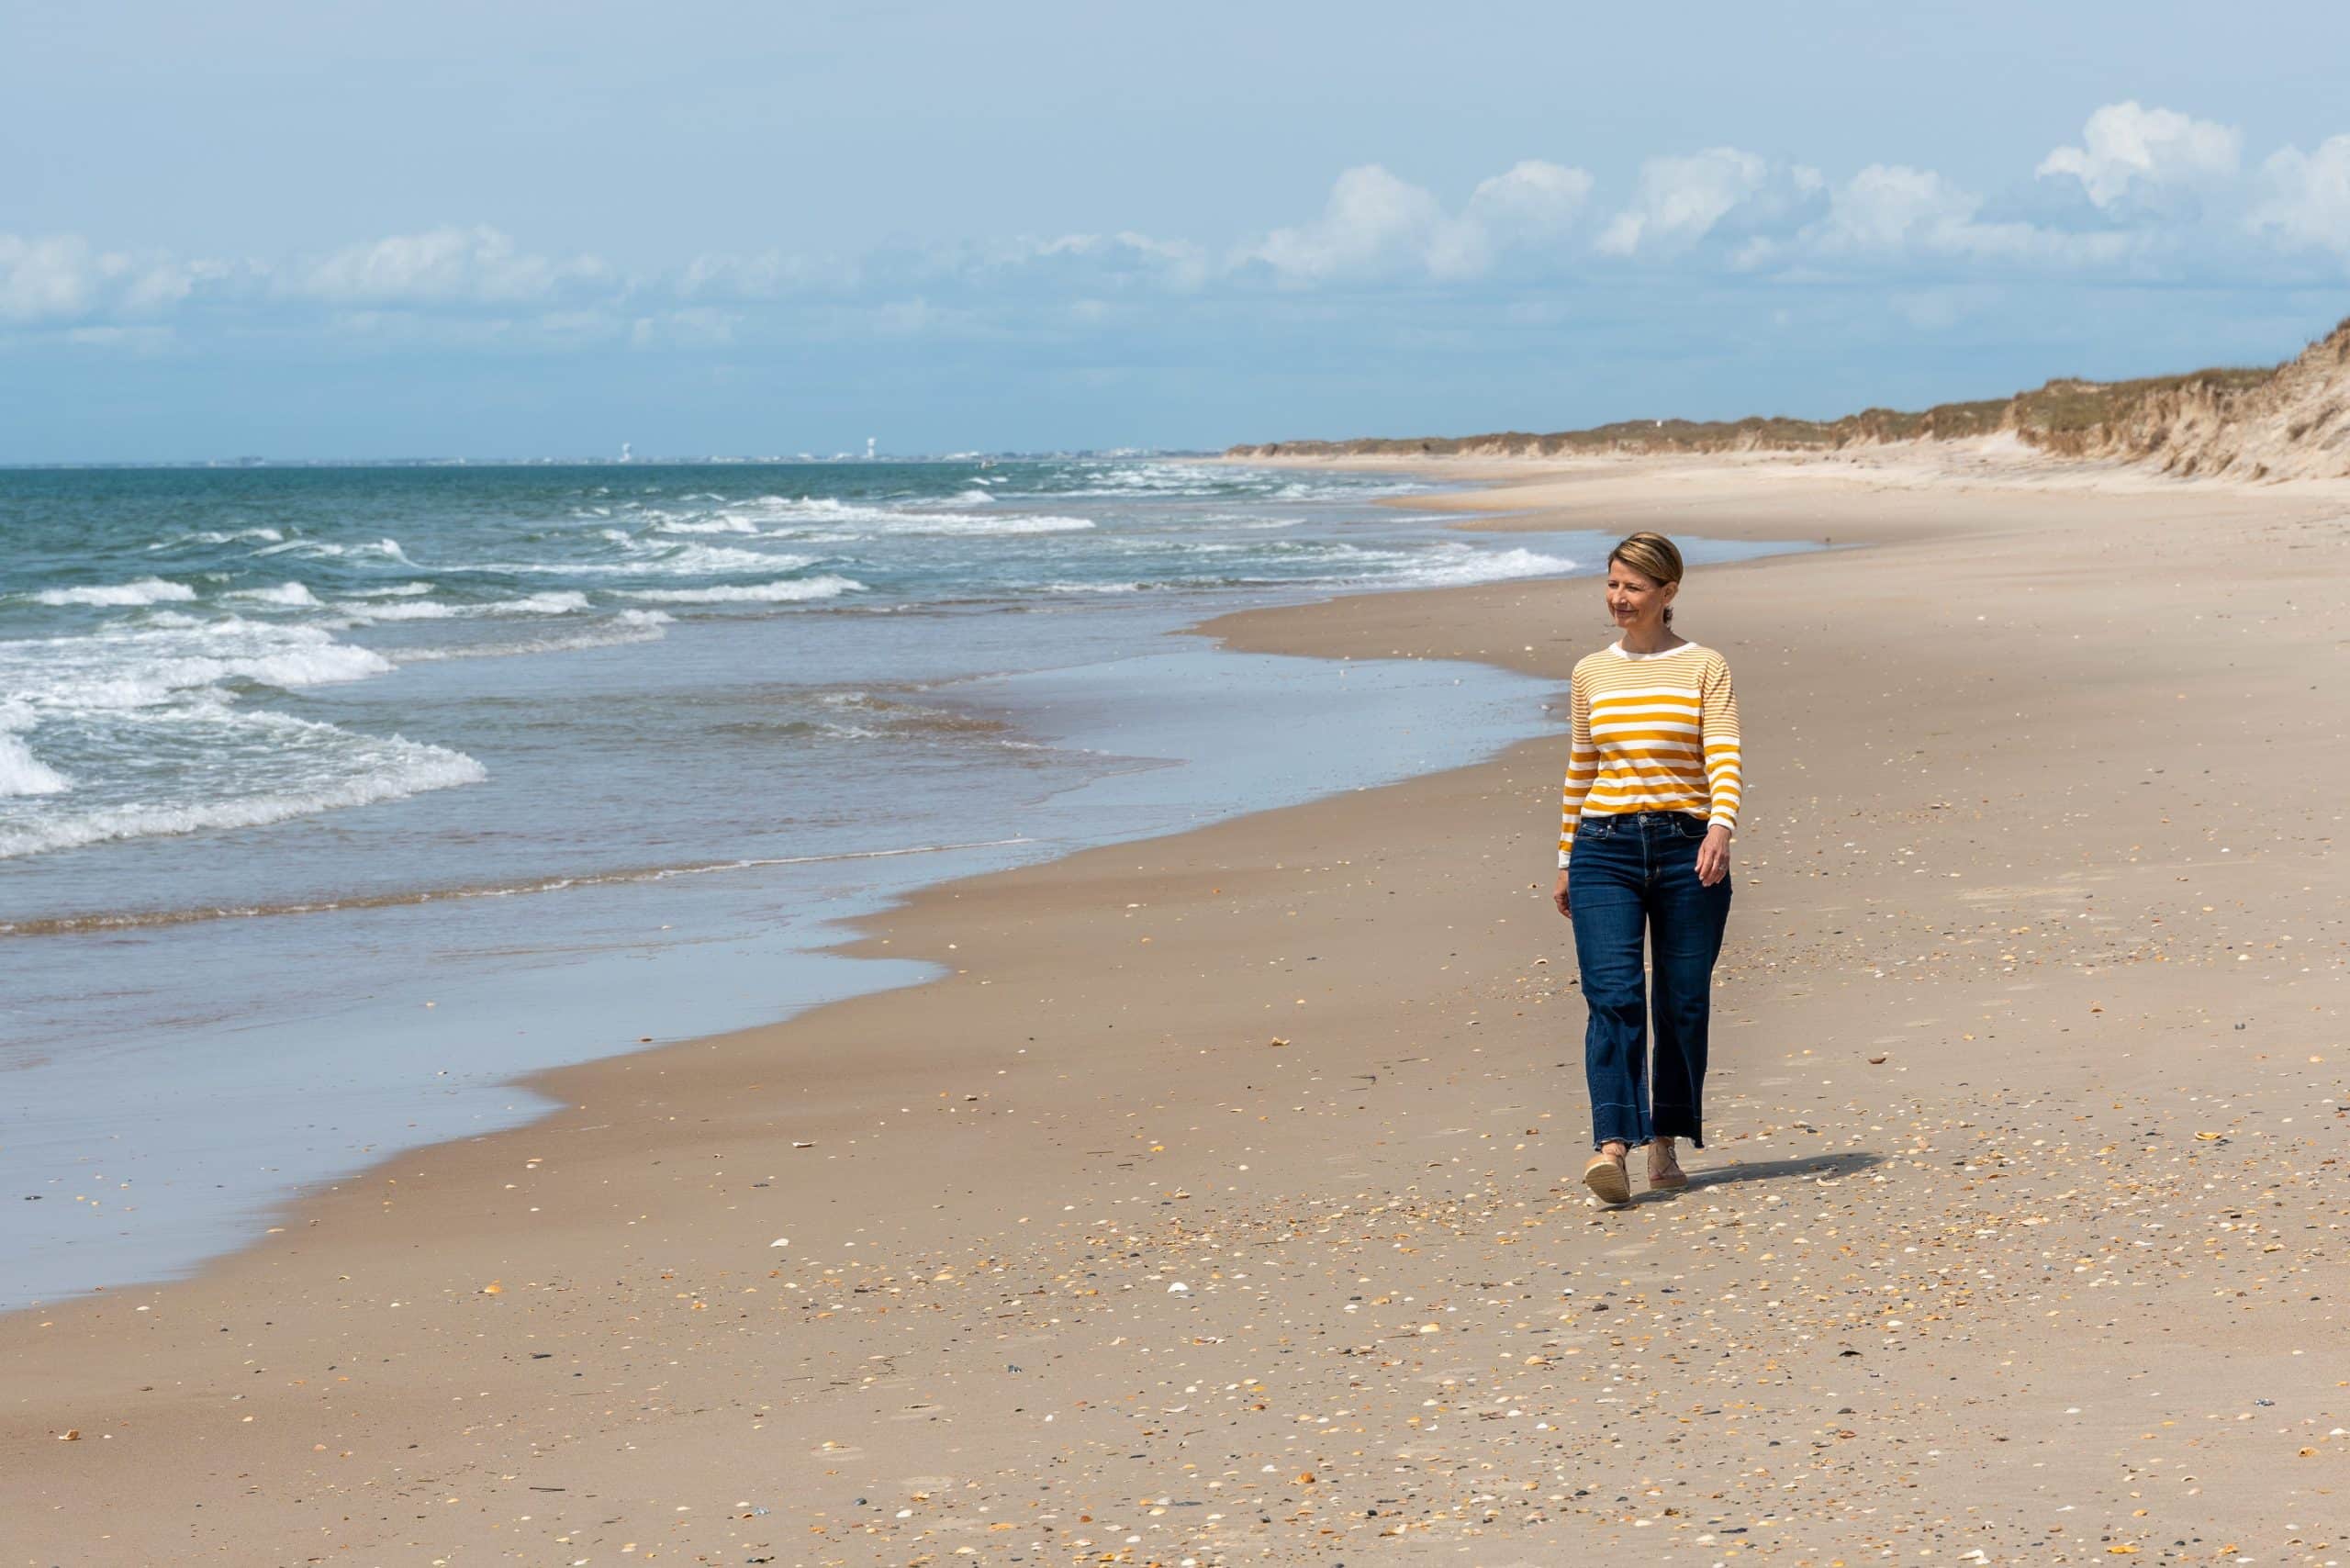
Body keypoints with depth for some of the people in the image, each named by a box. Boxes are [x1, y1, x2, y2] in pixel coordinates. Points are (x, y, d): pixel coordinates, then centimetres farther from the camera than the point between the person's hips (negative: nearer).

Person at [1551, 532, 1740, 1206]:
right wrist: (1567, 859, 17)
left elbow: (1724, 757, -9)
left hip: (1687, 848, -1)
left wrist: (1721, 827, -26)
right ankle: (1612, 1145, -23)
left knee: (1682, 1004, 4)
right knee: (1613, 997, -14)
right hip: (1605, 848, 1)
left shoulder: (1705, 667, 2)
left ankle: (1666, 1141, 19)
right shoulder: (1591, 672, 11)